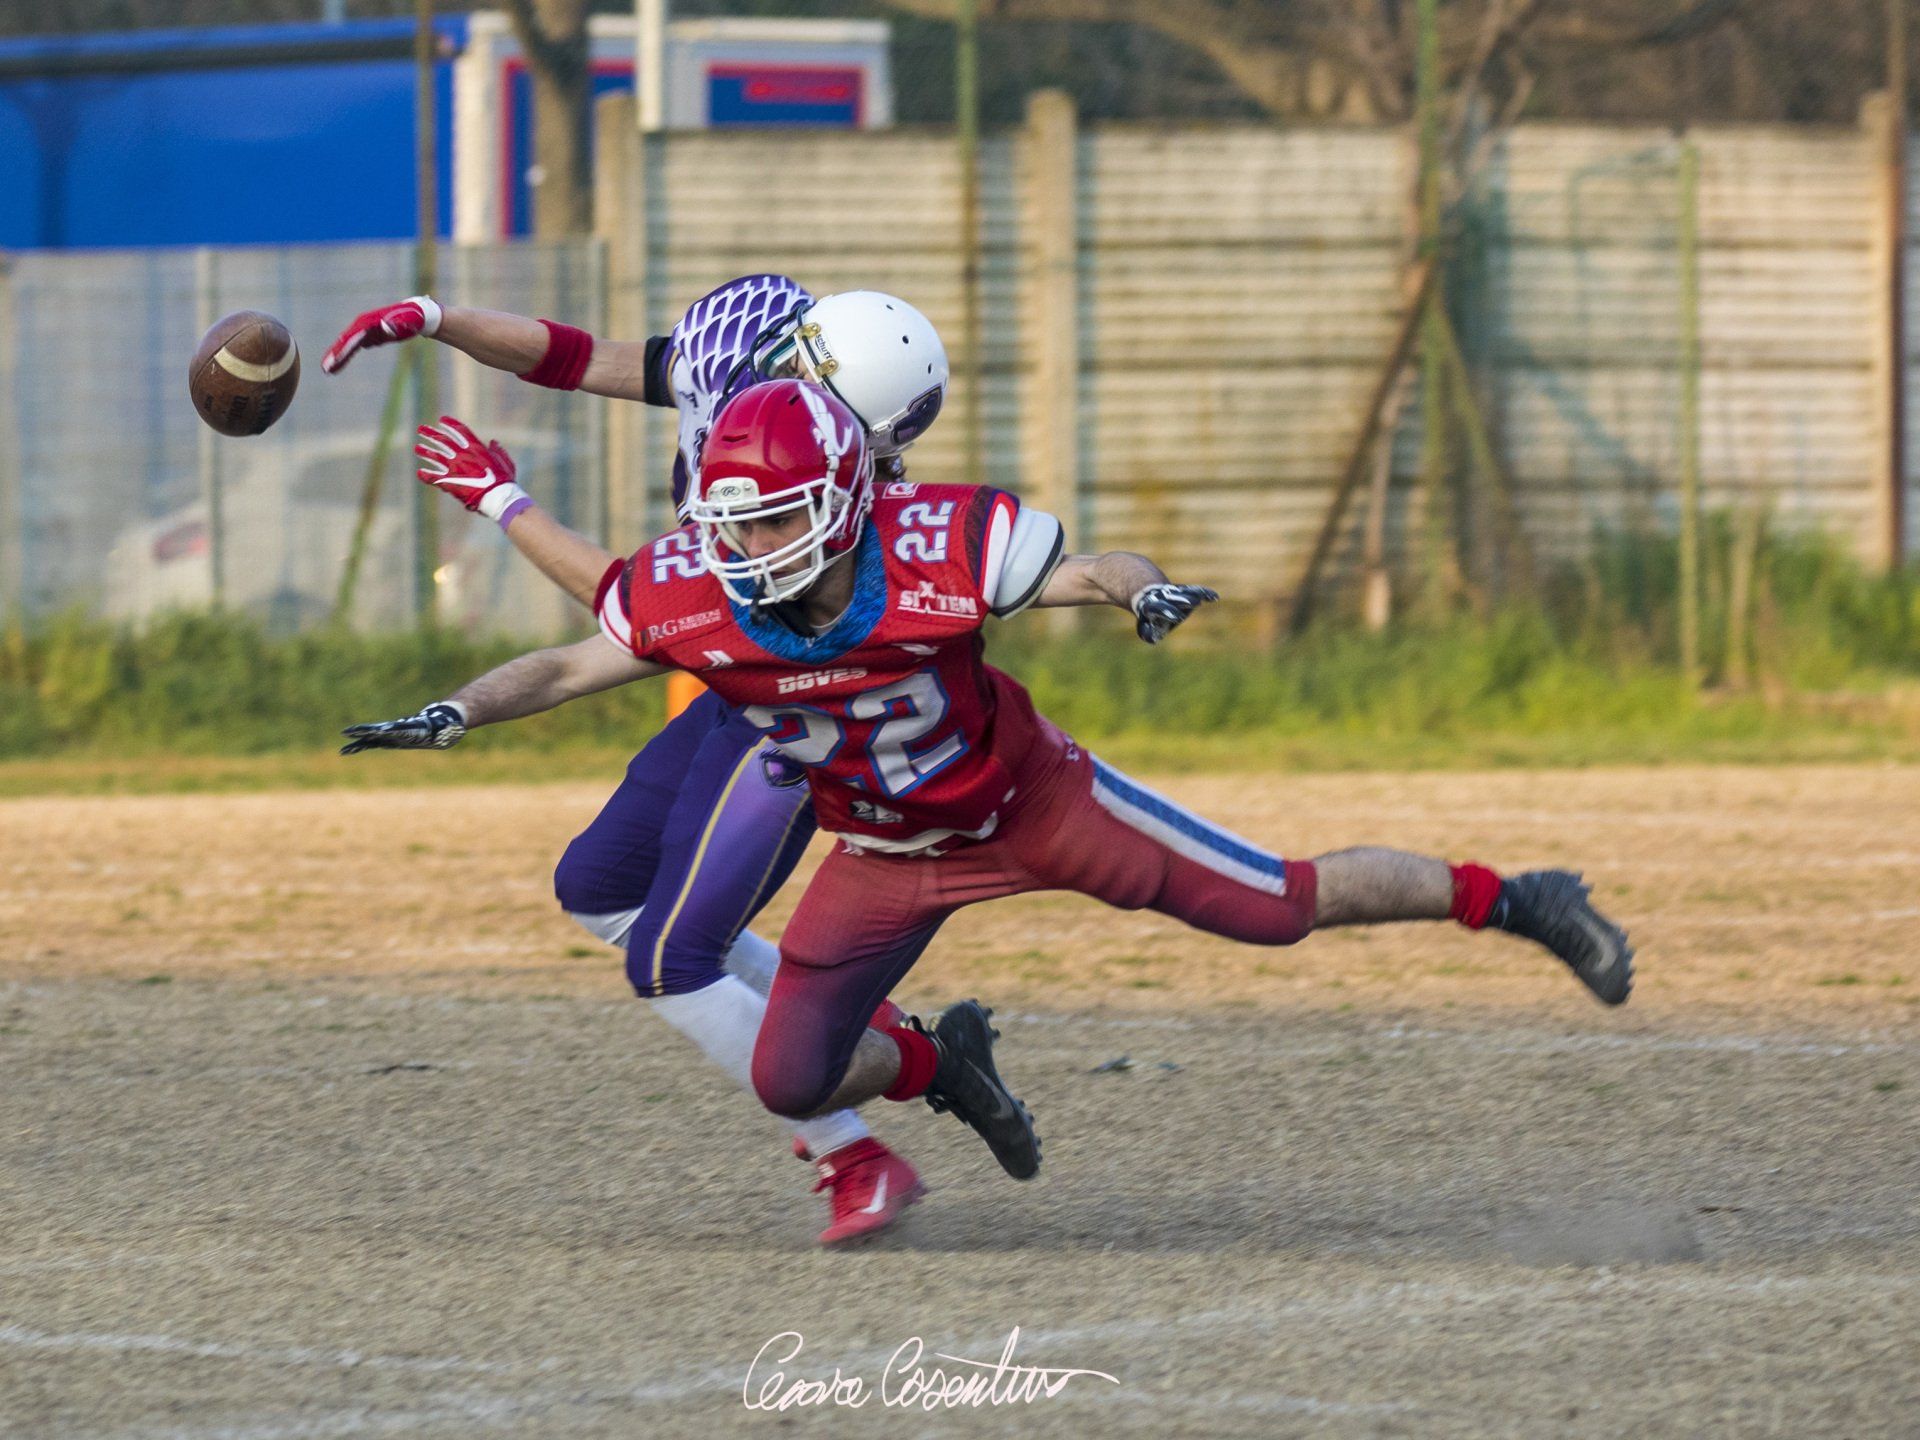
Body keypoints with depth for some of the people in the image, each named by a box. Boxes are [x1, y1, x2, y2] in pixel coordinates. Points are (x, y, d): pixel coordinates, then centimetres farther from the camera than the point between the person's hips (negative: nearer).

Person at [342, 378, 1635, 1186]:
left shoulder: (936, 550, -33)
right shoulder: (696, 598, -23)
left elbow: (1087, 572, -25)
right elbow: (573, 666, -10)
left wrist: (1142, 590, -48)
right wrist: (456, 714, -26)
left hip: (1032, 800, -3)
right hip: (891, 857, 3)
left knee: (1285, 907, -3)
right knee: (793, 1080, -3)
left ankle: (1507, 900, 19)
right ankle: (939, 1063, 31)